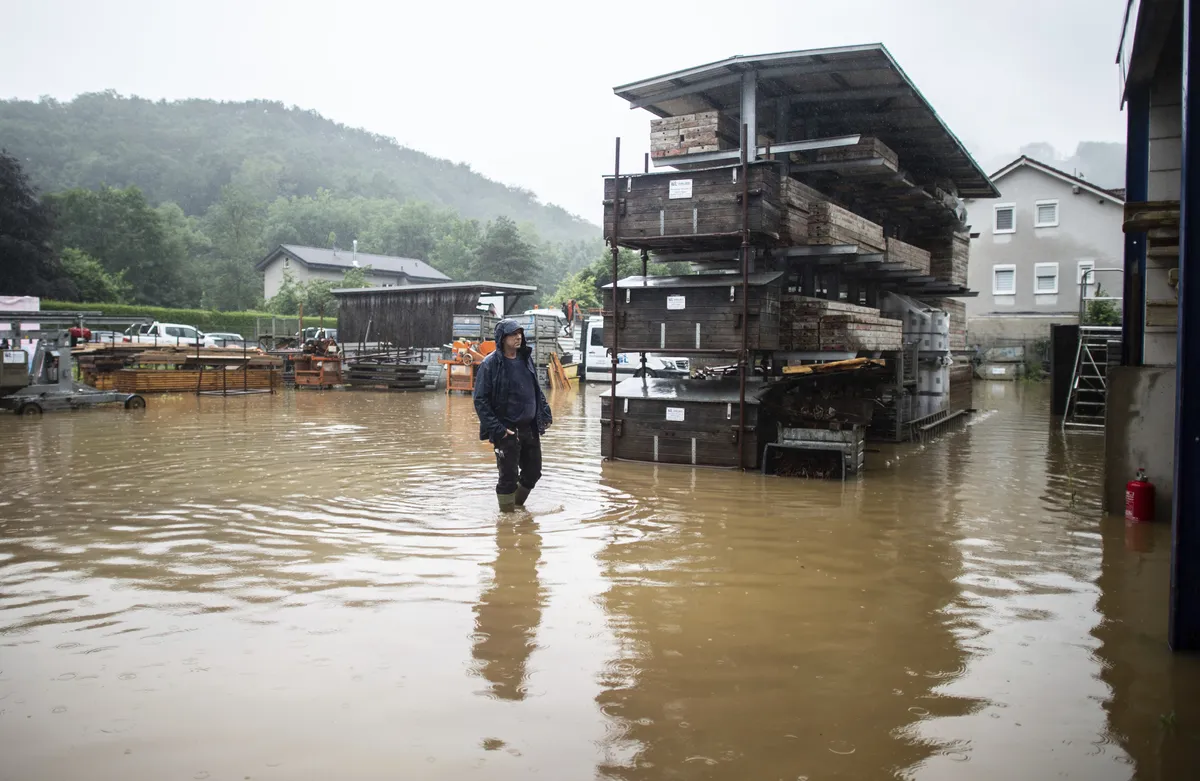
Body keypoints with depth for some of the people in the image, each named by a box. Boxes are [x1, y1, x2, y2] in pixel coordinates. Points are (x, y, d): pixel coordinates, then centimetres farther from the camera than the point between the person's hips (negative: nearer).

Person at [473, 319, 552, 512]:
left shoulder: (527, 359, 7)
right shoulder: (490, 364, -11)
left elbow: (537, 390, 19)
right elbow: (480, 400, -12)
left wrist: (545, 413, 9)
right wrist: (495, 428, -18)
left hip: (530, 428, 6)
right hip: (507, 431, -6)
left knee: (533, 473, 15)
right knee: (508, 477, 1)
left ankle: (518, 505, 37)